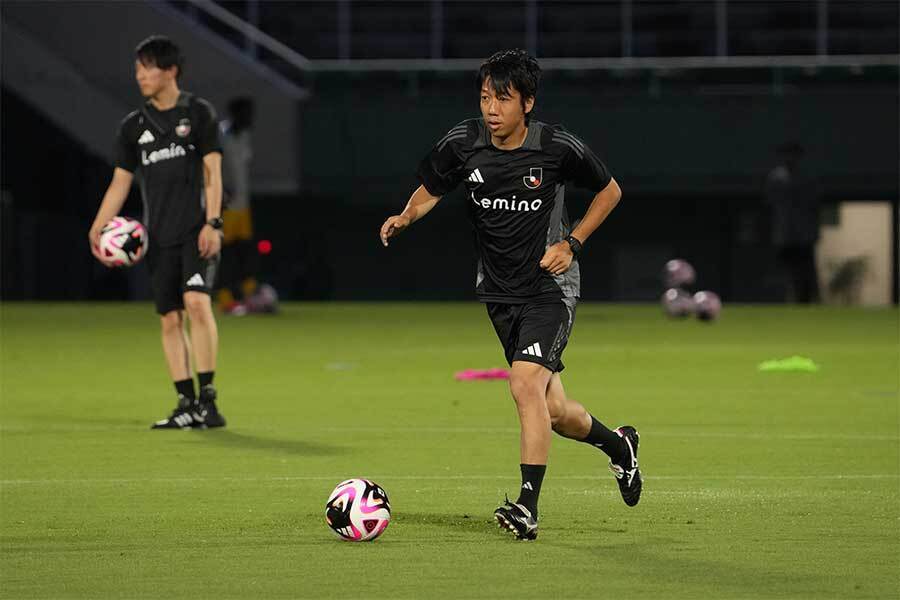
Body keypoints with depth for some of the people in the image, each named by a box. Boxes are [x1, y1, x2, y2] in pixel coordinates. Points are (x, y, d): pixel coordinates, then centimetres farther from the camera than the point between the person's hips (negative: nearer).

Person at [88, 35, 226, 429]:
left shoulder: (198, 113, 2)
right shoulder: (134, 126, 13)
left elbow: (212, 171, -2)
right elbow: (120, 181, 13)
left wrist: (212, 223, -12)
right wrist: (98, 228, 1)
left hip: (197, 230, -5)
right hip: (159, 236, 5)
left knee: (196, 302, -20)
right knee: (170, 319, 2)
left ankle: (208, 397, -15)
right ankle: (187, 404, 6)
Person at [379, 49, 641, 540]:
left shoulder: (558, 148, -13)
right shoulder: (462, 144, -7)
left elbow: (609, 191, 4)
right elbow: (430, 190, 10)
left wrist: (572, 243, -6)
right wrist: (404, 217, -10)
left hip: (550, 287, -4)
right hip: (499, 292, 4)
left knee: (525, 383, -25)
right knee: (553, 413, 10)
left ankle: (528, 507, -21)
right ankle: (617, 444, 41)